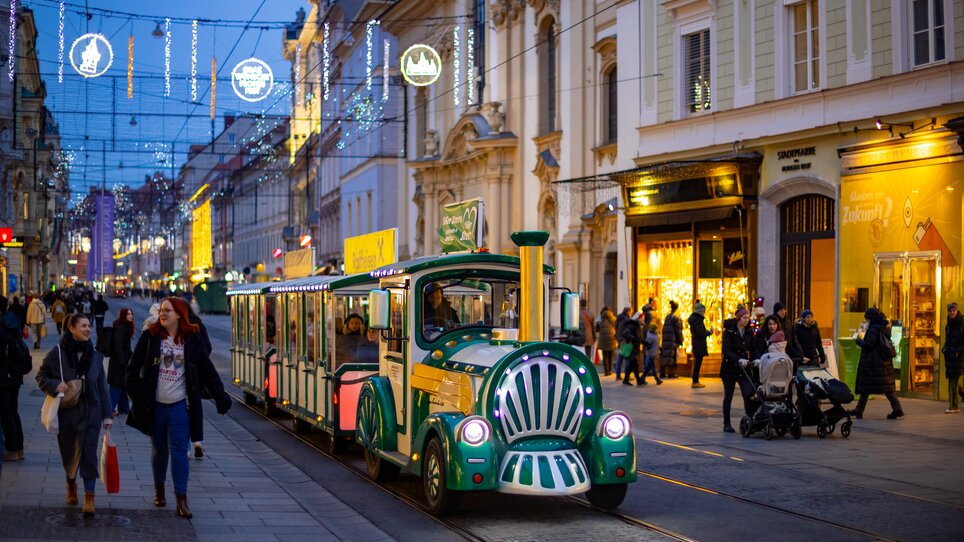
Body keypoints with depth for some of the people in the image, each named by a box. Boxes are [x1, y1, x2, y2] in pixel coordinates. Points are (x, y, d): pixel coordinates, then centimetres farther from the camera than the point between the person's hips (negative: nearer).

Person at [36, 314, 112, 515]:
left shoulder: (95, 355, 3)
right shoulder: (57, 353, -4)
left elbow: (102, 386, 7)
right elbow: (41, 376, 5)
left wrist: (107, 414, 4)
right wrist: (54, 385, -16)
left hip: (90, 412, 0)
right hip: (65, 412, 0)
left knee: (88, 453, -8)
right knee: (69, 451, 12)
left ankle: (89, 496, -6)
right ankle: (71, 485, 39)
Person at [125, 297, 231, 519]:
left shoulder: (192, 339, -1)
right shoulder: (150, 336, 0)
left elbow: (207, 370, 3)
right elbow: (134, 366, 4)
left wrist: (221, 397, 0)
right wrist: (136, 391, -6)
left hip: (179, 405, -1)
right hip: (155, 404, 2)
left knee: (179, 451, -6)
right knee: (159, 449, 13)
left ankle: (181, 499, -5)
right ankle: (159, 489, 32)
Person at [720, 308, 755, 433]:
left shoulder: (749, 332, 6)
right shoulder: (729, 332, -8)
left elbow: (752, 351, 10)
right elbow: (726, 351, -19)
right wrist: (739, 360, -32)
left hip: (744, 368, 3)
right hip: (730, 368, -3)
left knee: (749, 394, -12)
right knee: (728, 396, 5)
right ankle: (726, 424, 13)